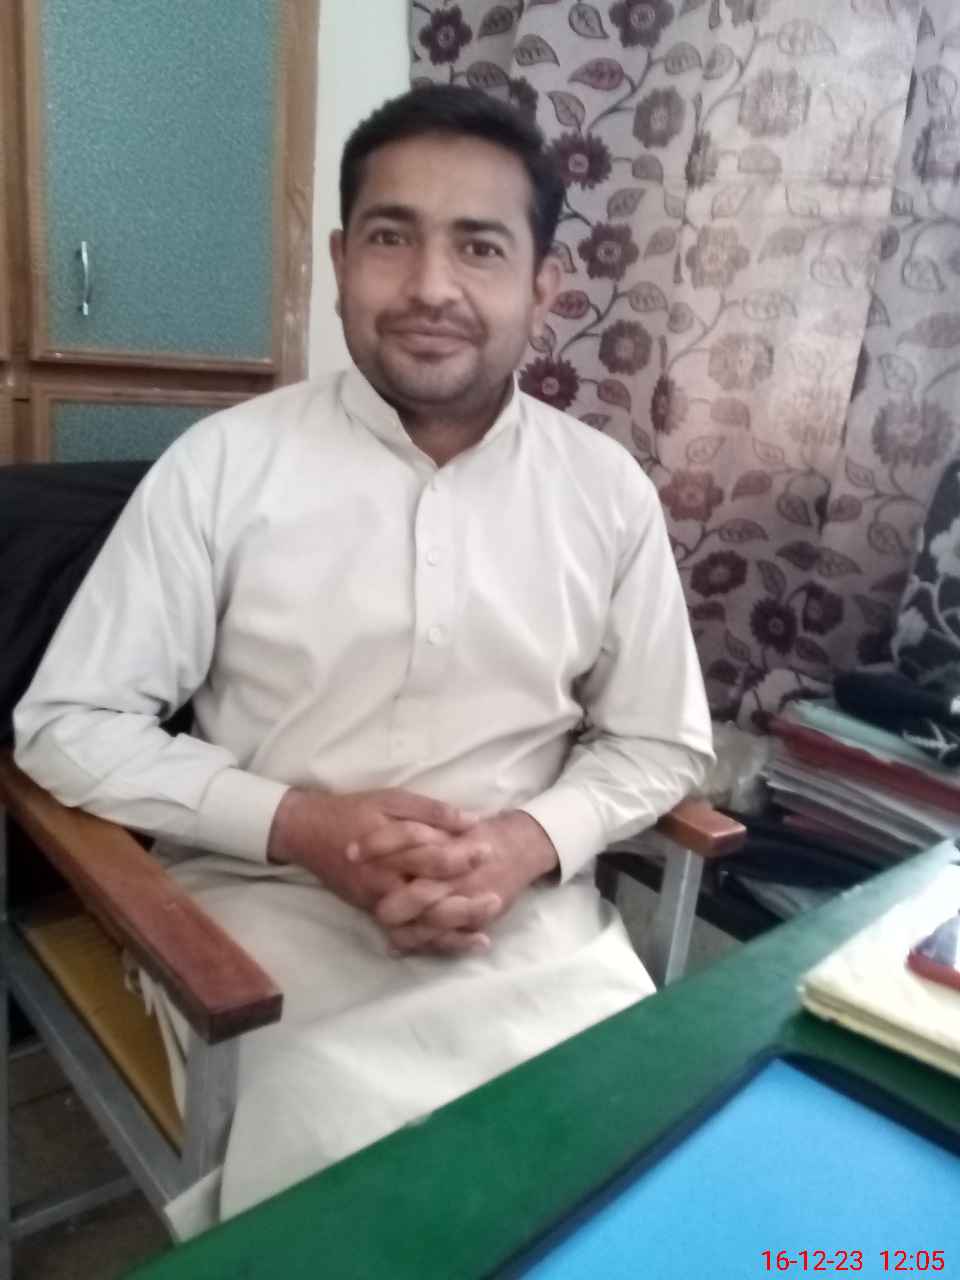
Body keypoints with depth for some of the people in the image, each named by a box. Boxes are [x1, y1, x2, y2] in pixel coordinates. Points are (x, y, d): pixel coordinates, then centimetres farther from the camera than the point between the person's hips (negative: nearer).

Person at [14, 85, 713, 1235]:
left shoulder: (606, 490, 0)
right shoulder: (224, 464, -7)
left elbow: (658, 743, 7)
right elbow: (67, 723, -4)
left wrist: (528, 844, -12)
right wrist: (299, 825, -17)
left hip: (530, 910, 3)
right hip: (273, 900, -2)